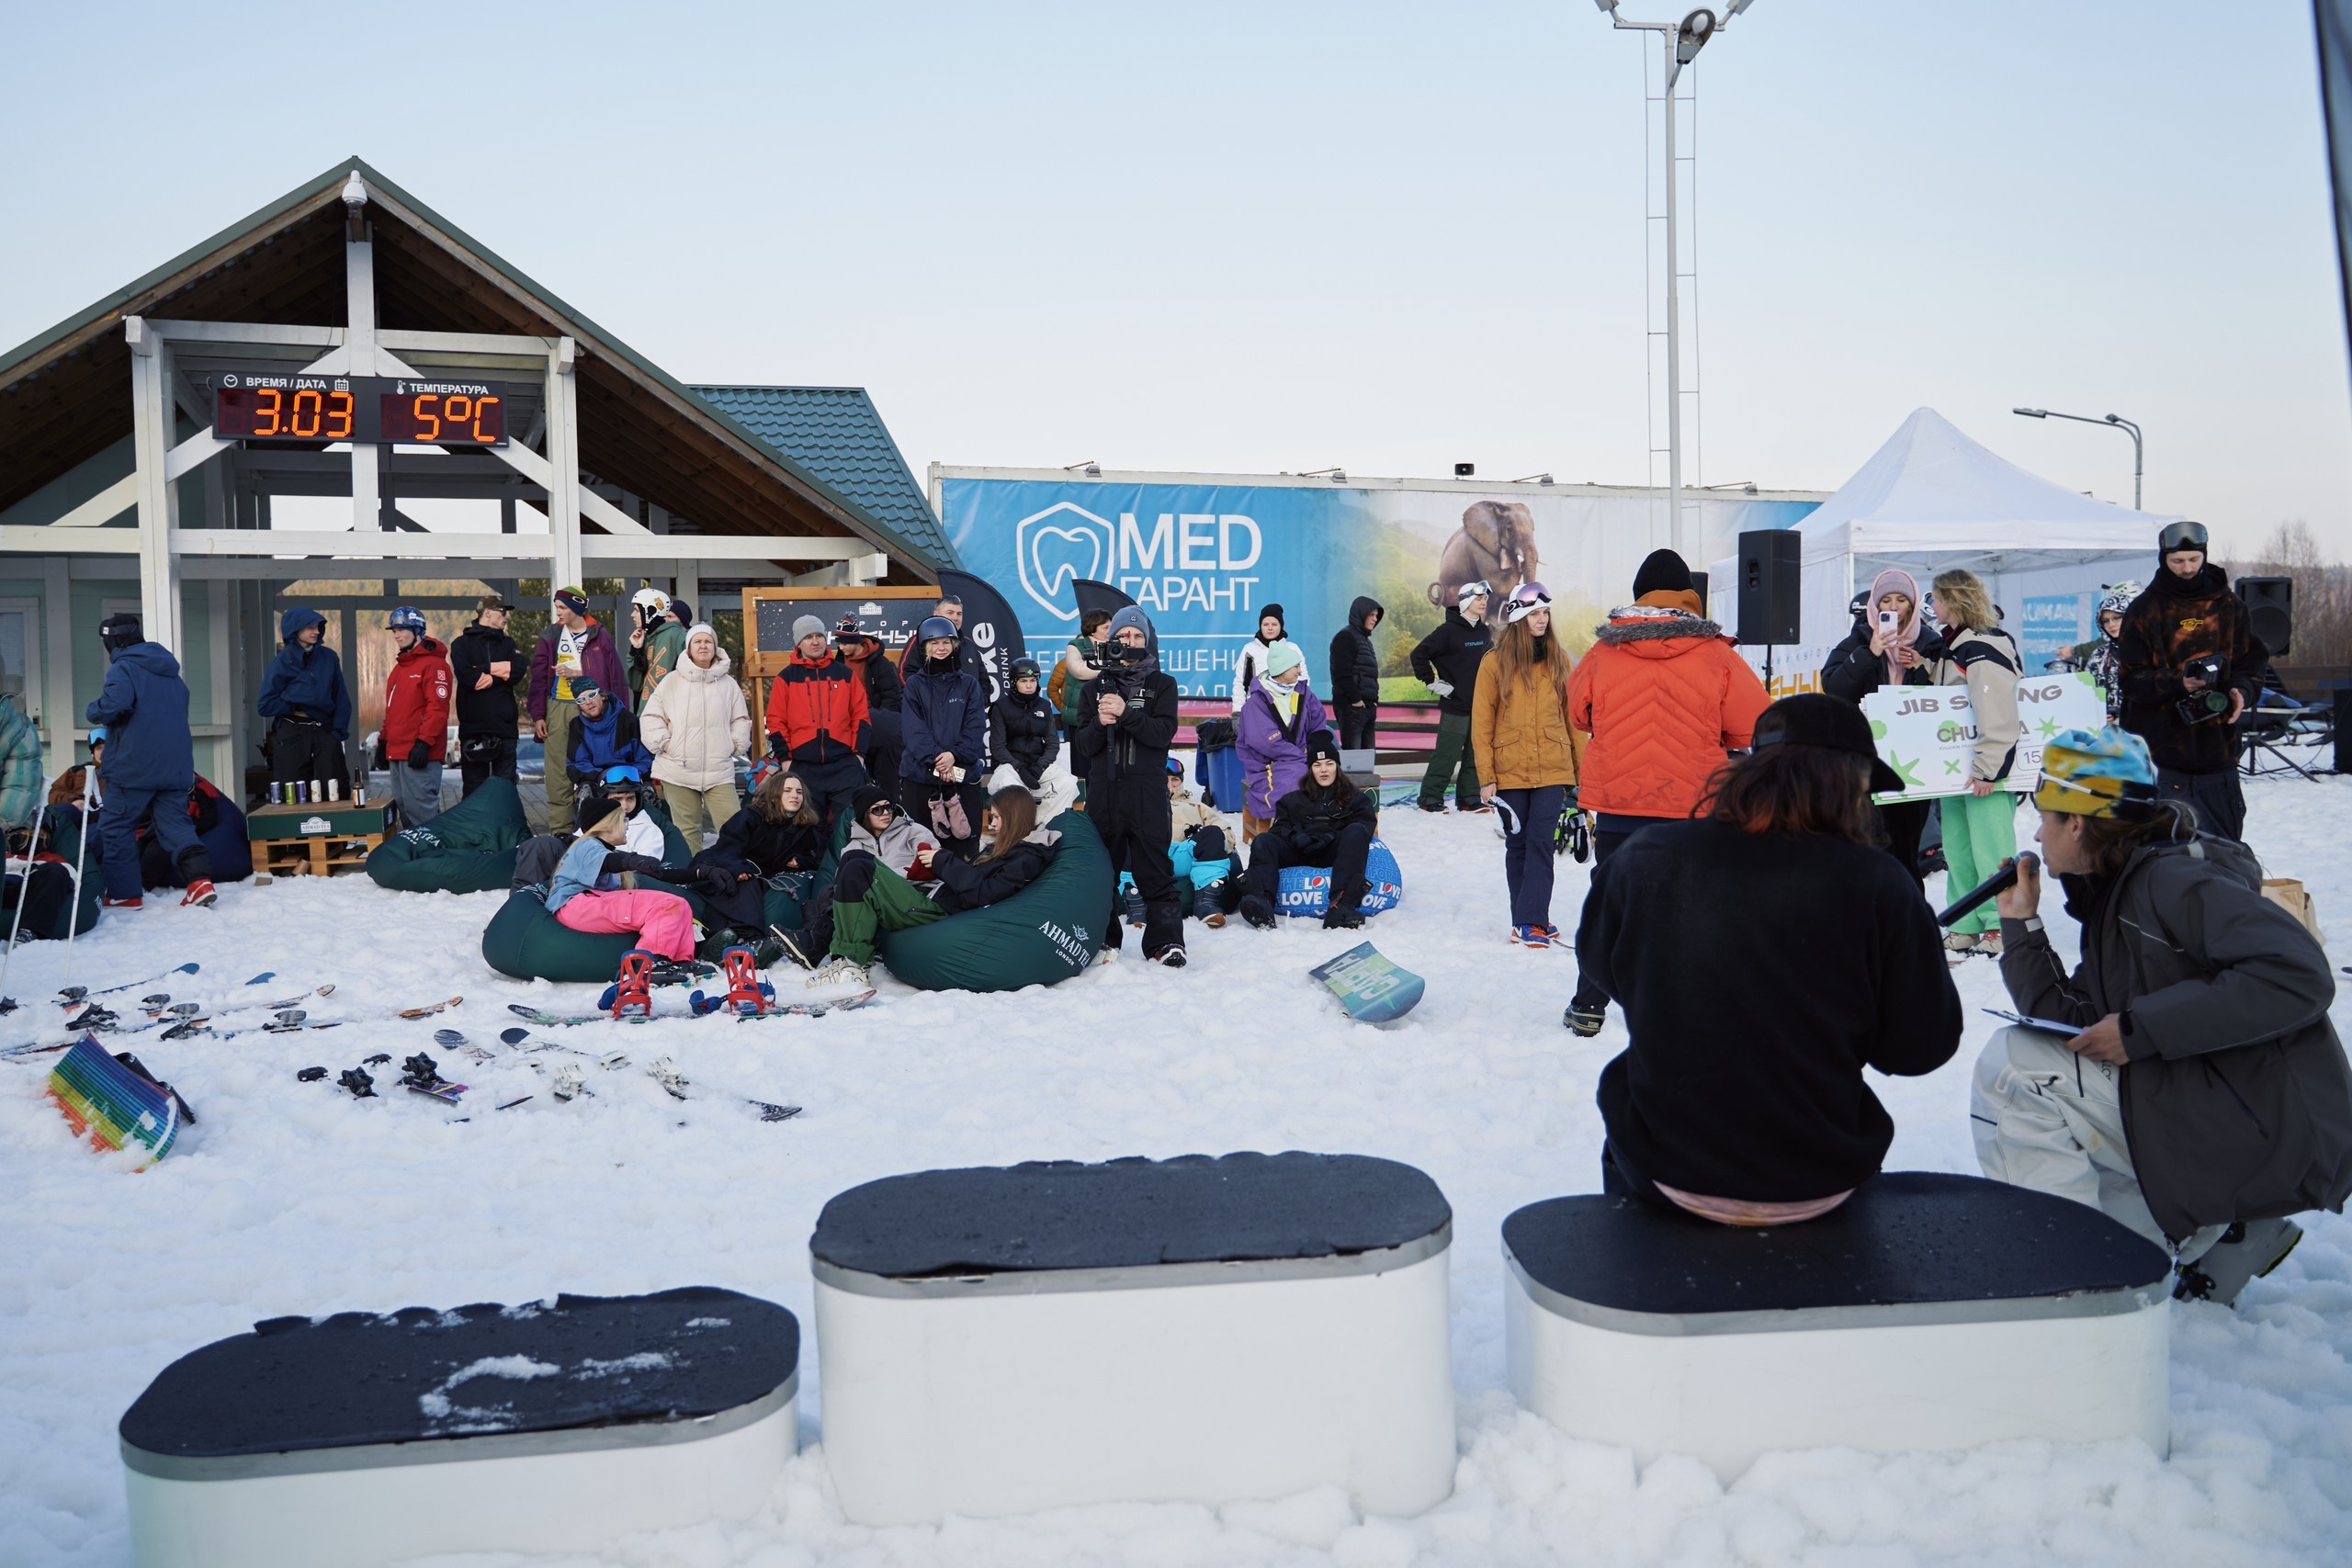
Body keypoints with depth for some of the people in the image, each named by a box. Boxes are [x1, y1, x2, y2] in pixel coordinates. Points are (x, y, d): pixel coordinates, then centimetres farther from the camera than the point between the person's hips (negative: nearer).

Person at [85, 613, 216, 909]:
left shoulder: (123, 668, -9)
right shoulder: (170, 670, 16)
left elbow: (113, 705, -24)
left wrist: (91, 711, -4)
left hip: (134, 766, -7)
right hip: (176, 764, 7)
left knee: (115, 827, 6)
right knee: (175, 823, 7)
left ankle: (124, 893, 8)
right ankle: (200, 880, -13)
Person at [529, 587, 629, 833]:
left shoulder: (599, 637, 2)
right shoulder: (550, 637, 10)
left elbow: (615, 678, -1)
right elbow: (538, 678, 9)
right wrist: (537, 715, 2)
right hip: (558, 709, 2)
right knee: (558, 772, 0)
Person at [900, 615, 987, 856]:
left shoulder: (969, 684, 10)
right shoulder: (914, 684, 7)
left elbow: (975, 726, 0)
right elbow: (914, 729, -5)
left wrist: (955, 754, -16)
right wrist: (935, 760, -19)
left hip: (963, 775, 1)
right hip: (919, 775, -1)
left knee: (963, 845, 1)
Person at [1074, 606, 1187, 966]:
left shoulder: (1162, 685, 8)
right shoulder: (1095, 687, 14)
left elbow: (1163, 733, -8)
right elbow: (1084, 745, 6)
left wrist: (1126, 714, -20)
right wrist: (1101, 723, -14)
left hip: (1147, 791, -2)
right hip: (1103, 791, 3)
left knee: (1154, 870, -4)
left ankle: (1166, 940, -1)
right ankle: (1102, 936, 19)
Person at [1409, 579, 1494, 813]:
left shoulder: (1485, 632, 10)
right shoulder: (1449, 630, -11)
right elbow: (1419, 654, -13)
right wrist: (1433, 683, -11)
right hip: (1455, 706, -7)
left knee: (1475, 755, 9)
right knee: (1446, 755, -4)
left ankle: (1469, 798, 17)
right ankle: (1430, 798, 4)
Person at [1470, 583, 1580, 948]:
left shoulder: (1559, 660, 6)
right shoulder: (1495, 662, -1)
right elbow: (1481, 723, -1)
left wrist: (1582, 769, 5)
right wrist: (1485, 777, -4)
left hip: (1552, 770, 1)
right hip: (1510, 771, 0)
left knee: (1540, 840, -8)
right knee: (1517, 843, 7)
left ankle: (1530, 921, -7)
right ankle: (1528, 920, 15)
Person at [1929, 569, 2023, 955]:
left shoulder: (1985, 648, -15)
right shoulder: (1953, 644, 15)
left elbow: (1997, 714, -21)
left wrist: (1988, 768, -23)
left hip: (1986, 767, -10)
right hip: (1956, 765, 10)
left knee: (1989, 845, -6)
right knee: (1957, 847, 10)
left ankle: (2000, 926, 2)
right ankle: (1965, 927, 17)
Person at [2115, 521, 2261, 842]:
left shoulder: (2229, 606, 9)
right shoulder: (2144, 610, 1)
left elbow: (2252, 662, 12)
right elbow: (2132, 680, -3)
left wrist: (2242, 691, -9)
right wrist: (2177, 682, -20)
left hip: (2218, 747, 3)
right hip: (2162, 753, -3)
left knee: (2227, 850, 9)